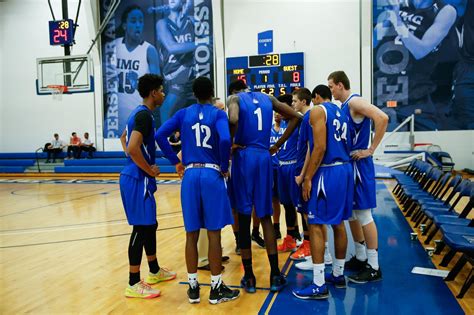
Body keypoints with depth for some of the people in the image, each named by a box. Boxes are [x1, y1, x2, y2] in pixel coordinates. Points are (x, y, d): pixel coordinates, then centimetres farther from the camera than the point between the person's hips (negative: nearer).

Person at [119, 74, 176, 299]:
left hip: (136, 177, 10)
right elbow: (133, 148, -28)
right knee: (141, 228, -4)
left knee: (150, 225, 18)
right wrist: (150, 170, -16)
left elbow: (124, 138, 29)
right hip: (138, 179, -10)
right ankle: (133, 284, 5)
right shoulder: (144, 115, -17)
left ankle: (155, 271, 32)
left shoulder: (139, 113, 15)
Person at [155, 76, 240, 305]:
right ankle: (216, 288, 13)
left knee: (191, 234, 9)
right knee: (214, 233, 4)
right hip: (212, 174, -2)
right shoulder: (218, 114, 1)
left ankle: (193, 287, 18)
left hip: (190, 175, 3)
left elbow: (159, 135, -1)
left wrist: (175, 161, 7)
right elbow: (225, 140, -18)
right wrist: (224, 167, -4)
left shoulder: (184, 113, 9)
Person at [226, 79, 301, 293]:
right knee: (265, 216, 11)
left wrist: (231, 143, -7)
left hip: (243, 157, -3)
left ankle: (249, 277, 10)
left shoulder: (235, 98, 3)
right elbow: (295, 117, 14)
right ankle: (275, 275, 9)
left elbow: (233, 119, -21)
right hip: (264, 157, 4)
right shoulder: (267, 98, 16)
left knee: (244, 217, 4)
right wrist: (277, 145, 12)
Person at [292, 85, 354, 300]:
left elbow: (320, 148, -17)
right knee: (338, 224, 15)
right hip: (344, 169, 9)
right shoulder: (341, 113, 18)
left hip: (328, 172, -9)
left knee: (315, 225, -5)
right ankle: (338, 275, 27)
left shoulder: (317, 111, -7)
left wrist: (307, 178, -15)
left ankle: (319, 286, -3)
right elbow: (344, 144, 17)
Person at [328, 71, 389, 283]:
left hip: (359, 165, -10)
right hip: (347, 164, 10)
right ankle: (360, 258, 27)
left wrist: (370, 150, -22)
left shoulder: (355, 102, -13)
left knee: (363, 214, -4)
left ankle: (373, 268, 6)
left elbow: (382, 118, -27)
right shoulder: (344, 106, 15)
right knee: (351, 213, 15)